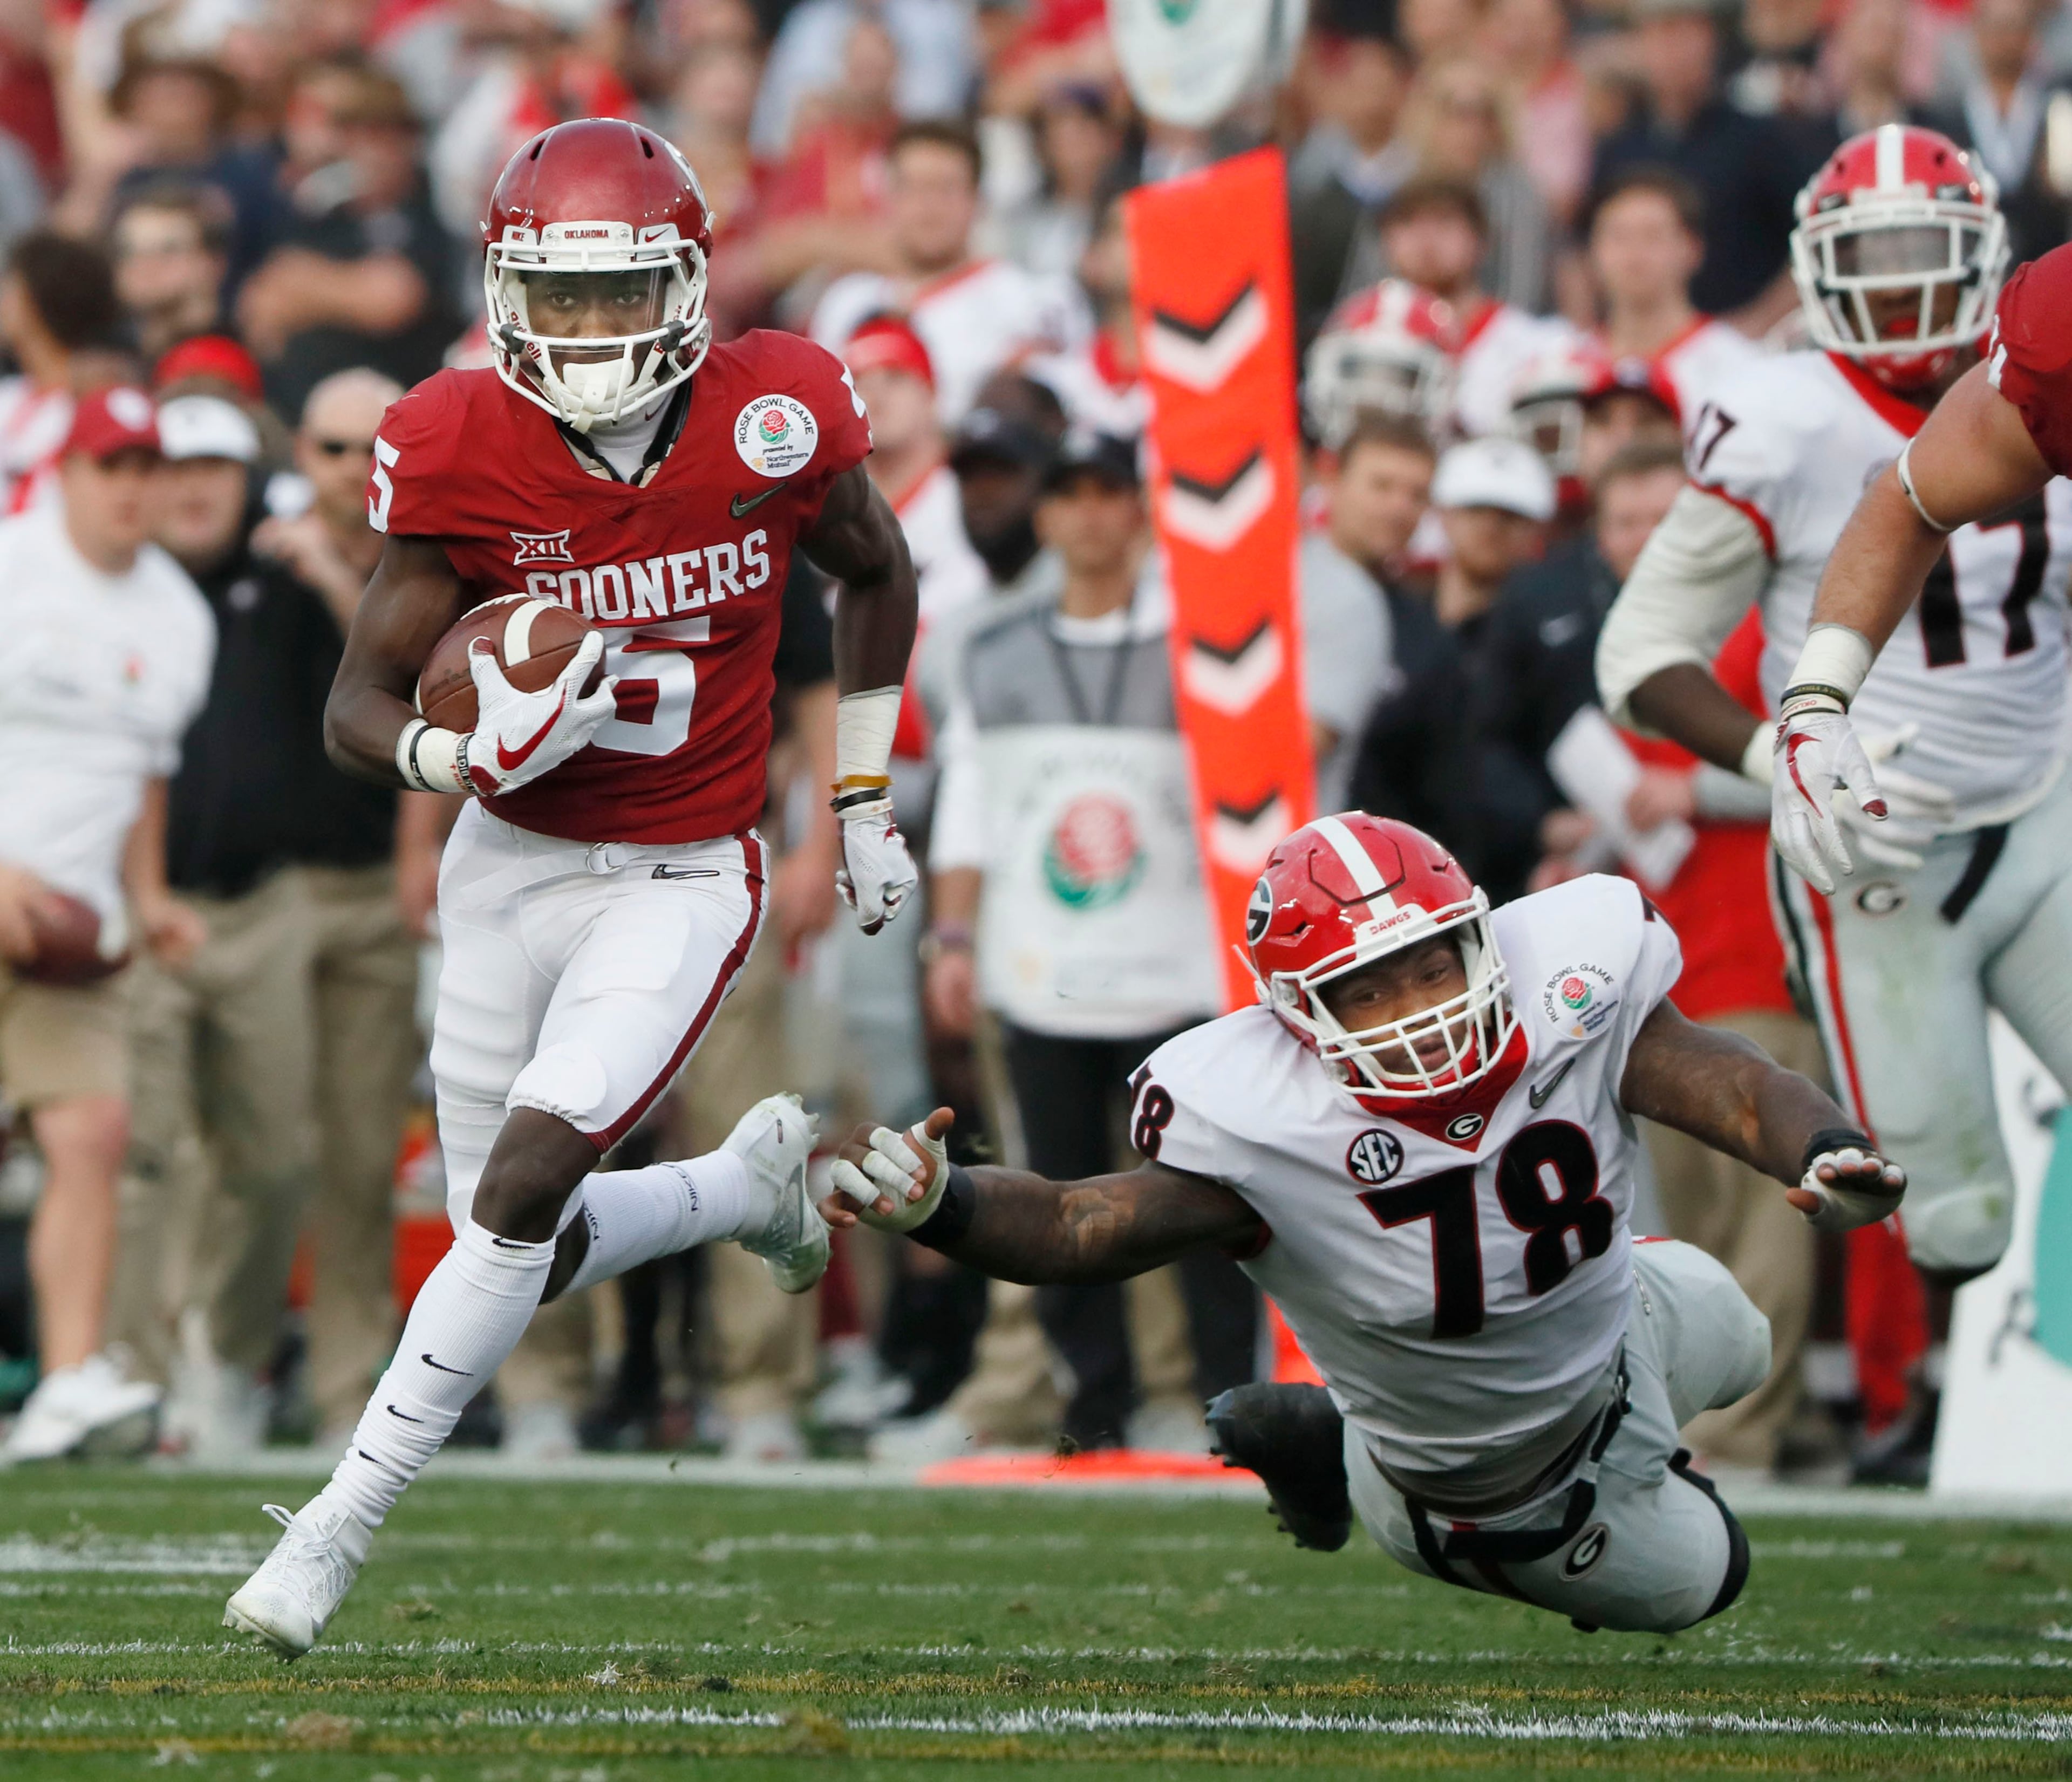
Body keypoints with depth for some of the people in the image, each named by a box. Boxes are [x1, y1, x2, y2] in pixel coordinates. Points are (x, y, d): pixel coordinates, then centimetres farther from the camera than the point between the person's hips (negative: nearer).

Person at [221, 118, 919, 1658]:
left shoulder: (773, 420, -13)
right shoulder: (463, 453, -14)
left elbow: (879, 578, 8)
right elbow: (359, 706, -10)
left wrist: (864, 805, 11)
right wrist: (464, 752, -32)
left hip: (679, 880, -2)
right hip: (509, 864, 3)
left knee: (524, 1180, -20)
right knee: (538, 1258, 9)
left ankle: (343, 1522, -12)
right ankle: (751, 1176, 40)